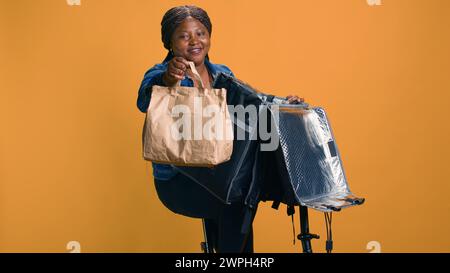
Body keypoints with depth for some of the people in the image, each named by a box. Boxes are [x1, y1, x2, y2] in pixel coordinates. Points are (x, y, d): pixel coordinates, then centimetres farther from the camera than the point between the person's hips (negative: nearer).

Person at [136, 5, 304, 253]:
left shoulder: (223, 74, 10)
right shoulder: (161, 74, -7)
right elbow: (145, 102, -28)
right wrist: (167, 79, -49)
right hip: (178, 180, -5)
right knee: (236, 202, -27)